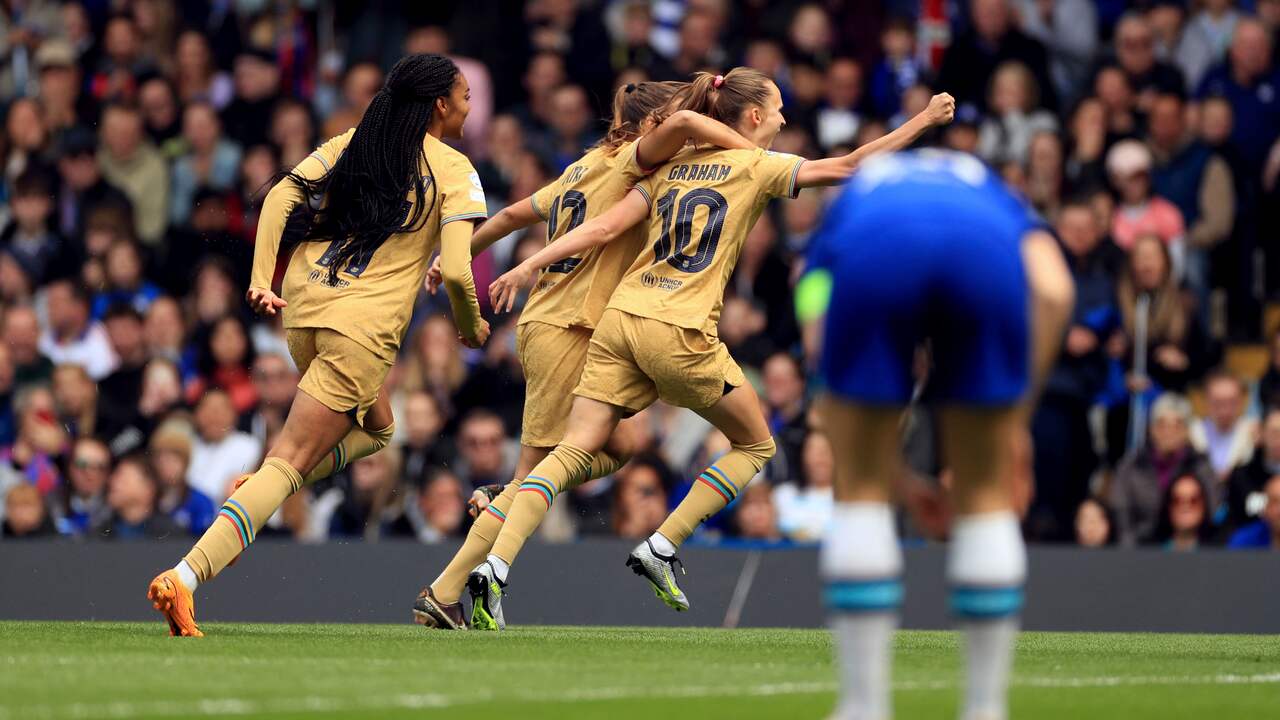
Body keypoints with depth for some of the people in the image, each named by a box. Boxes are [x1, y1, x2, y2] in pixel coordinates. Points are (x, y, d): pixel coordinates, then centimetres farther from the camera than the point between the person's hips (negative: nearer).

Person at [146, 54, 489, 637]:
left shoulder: (353, 143, 14)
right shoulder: (453, 171, -2)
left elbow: (280, 197, 4)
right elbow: (455, 271, -10)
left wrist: (261, 281, 2)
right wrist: (471, 327, 9)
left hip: (304, 308, 7)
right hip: (363, 329, -7)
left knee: (374, 429, 30)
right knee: (286, 466, -9)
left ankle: (260, 488, 6)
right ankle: (186, 576, -25)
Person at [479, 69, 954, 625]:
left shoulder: (671, 167, 18)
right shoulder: (756, 166, 3)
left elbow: (603, 228, 9)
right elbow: (849, 167, 0)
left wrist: (528, 266, 8)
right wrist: (925, 121, 7)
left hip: (620, 316, 5)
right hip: (680, 333, -5)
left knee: (575, 450, -1)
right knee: (755, 445, 15)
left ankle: (496, 564, -20)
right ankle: (660, 548, 4)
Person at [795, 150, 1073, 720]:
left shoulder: (849, 198, 43)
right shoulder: (990, 190, 44)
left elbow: (819, 338, 23)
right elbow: (1053, 292, 19)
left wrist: (895, 471, 26)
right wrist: (1016, 421, 19)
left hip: (871, 251, 0)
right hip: (985, 256, 0)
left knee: (862, 487, 17)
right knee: (985, 493, 18)